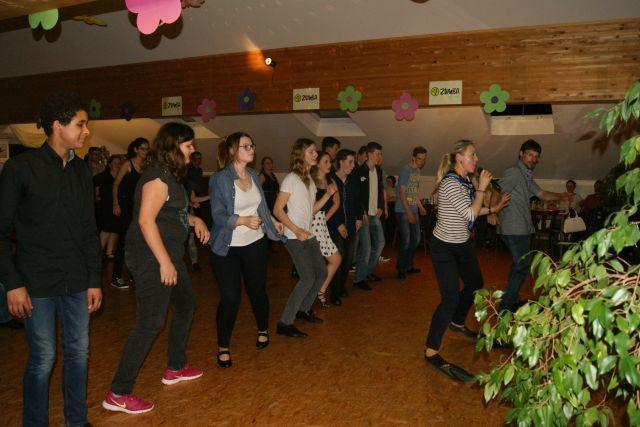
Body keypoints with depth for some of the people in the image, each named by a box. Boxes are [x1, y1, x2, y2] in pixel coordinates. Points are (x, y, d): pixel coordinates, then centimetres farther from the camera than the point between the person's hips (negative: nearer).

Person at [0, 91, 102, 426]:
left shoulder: (81, 170, 7)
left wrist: (94, 279, 8)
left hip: (76, 282, 5)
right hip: (37, 284, -5)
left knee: (78, 352, 12)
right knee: (43, 358, 4)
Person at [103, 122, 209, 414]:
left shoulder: (170, 175, 13)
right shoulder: (158, 177, -17)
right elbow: (145, 220, -23)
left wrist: (194, 220, 8)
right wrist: (165, 262, -24)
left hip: (169, 256, 11)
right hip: (152, 259, -11)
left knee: (185, 307, 20)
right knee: (150, 323, -7)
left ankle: (175, 368, 36)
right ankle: (118, 395, 5)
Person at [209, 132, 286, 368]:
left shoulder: (253, 175, 6)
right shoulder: (220, 179, -12)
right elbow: (218, 215, -18)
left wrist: (273, 222, 22)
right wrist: (244, 220, -30)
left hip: (255, 244, 5)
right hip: (227, 247, -5)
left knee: (258, 290, 13)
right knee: (230, 298, -5)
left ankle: (263, 330, 39)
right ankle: (223, 347, 16)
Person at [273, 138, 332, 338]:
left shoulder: (309, 180, 14)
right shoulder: (291, 179, -12)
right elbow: (277, 210, -15)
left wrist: (328, 195, 3)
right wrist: (296, 230, -23)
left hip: (309, 235, 9)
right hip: (294, 237, -9)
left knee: (322, 273, 12)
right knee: (308, 278, -13)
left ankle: (303, 310, 31)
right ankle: (285, 323, -4)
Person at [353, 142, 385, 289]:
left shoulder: (378, 170, 10)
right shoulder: (359, 171, -12)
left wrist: (381, 207, 9)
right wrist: (362, 212, -13)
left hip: (375, 214, 8)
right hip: (363, 215, -8)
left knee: (380, 242, 13)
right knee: (366, 247, -8)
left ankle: (369, 270, 30)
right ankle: (359, 279, 4)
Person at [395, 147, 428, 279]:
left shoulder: (418, 171, 14)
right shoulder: (406, 170, -11)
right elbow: (402, 192, -15)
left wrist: (420, 206, 9)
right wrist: (408, 212, -19)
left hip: (414, 210, 9)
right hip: (403, 211, -9)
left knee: (416, 239, 13)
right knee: (405, 240, -8)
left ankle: (408, 266, 26)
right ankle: (401, 269, 5)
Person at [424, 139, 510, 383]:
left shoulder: (465, 181, 6)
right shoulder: (450, 183, -22)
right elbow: (471, 215, -23)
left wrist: (493, 209, 11)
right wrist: (482, 188, -16)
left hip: (462, 245, 9)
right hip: (444, 247, -9)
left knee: (475, 284, 22)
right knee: (450, 298, -12)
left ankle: (457, 322, 46)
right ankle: (431, 352, -3)